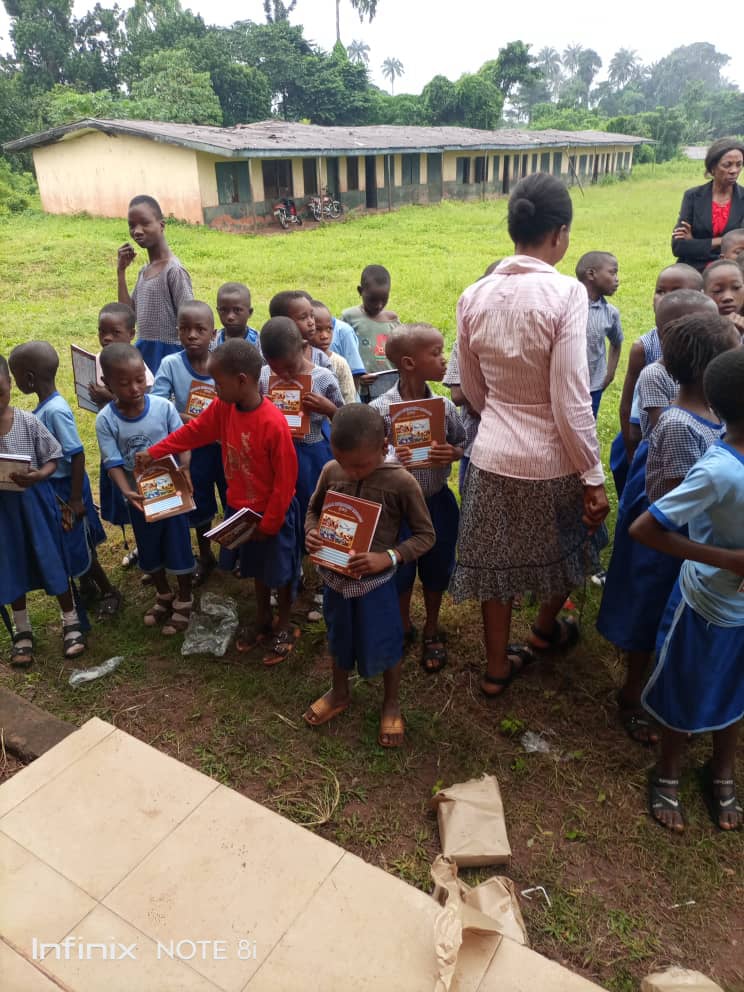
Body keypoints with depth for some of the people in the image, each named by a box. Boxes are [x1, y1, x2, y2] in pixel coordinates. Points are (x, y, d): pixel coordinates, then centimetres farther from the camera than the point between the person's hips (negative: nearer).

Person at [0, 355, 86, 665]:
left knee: (53, 561, 9)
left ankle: (70, 621, 28)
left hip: (34, 504, -1)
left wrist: (38, 476, -25)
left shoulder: (28, 422, -13)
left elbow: (53, 459, -5)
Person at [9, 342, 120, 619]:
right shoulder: (45, 406, 1)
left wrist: (75, 499, -21)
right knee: (70, 544, 22)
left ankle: (109, 592, 24)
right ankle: (87, 585, 40)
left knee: (78, 546, 6)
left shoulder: (55, 410, -26)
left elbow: (78, 455, -25)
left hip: (66, 488, -8)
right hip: (52, 488, 9)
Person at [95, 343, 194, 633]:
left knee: (178, 547, 10)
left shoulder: (164, 407, -15)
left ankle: (184, 601, 31)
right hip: (139, 497, 2)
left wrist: (184, 475, -27)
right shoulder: (105, 420, -14)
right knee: (149, 551, 19)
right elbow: (113, 463, -15)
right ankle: (163, 596, 43)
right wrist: (126, 492, -31)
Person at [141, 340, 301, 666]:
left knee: (280, 572, 14)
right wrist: (154, 452, 9)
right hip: (241, 508, 7)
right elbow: (194, 431, 9)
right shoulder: (223, 408, -9)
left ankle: (284, 626, 35)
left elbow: (285, 480, -24)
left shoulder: (273, 423, -31)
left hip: (273, 513, -6)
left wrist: (269, 523, -16)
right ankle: (262, 621, 43)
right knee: (257, 568, 23)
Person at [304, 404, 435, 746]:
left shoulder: (402, 482, -21)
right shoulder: (331, 472, -9)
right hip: (334, 575, 4)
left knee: (385, 644, 14)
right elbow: (314, 509, 8)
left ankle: (391, 705, 42)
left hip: (375, 580, -4)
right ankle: (339, 693, 51)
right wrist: (311, 532, -14)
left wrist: (388, 557, -27)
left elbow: (425, 535, -13)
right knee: (339, 638, 25)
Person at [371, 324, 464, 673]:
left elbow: (462, 445, 6)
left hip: (437, 501, 3)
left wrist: (452, 453, -16)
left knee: (436, 569, 17)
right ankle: (403, 627, 43)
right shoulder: (379, 409, -16)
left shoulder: (445, 405, -7)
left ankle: (431, 630, 43)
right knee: (399, 570, 15)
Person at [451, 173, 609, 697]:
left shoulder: (475, 295, -3)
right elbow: (572, 403, -19)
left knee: (498, 560, 20)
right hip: (551, 460, -3)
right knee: (560, 551, 26)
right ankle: (545, 630, 52)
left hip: (492, 455, 4)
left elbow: (472, 390, 6)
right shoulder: (566, 292, -18)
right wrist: (593, 477, -10)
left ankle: (497, 665, 36)